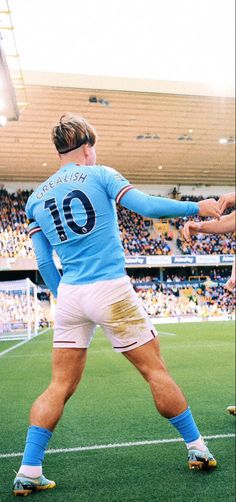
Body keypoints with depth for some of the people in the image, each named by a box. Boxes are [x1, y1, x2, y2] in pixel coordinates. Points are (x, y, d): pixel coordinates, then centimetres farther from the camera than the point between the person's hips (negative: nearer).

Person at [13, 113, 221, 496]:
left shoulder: (36, 198, 12)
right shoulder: (99, 174, 0)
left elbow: (44, 263, 13)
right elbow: (148, 207, -10)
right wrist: (198, 208, 2)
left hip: (69, 295, 4)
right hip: (111, 291, -4)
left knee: (60, 385, 10)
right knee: (156, 371, 8)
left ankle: (28, 472, 8)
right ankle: (197, 450, 20)